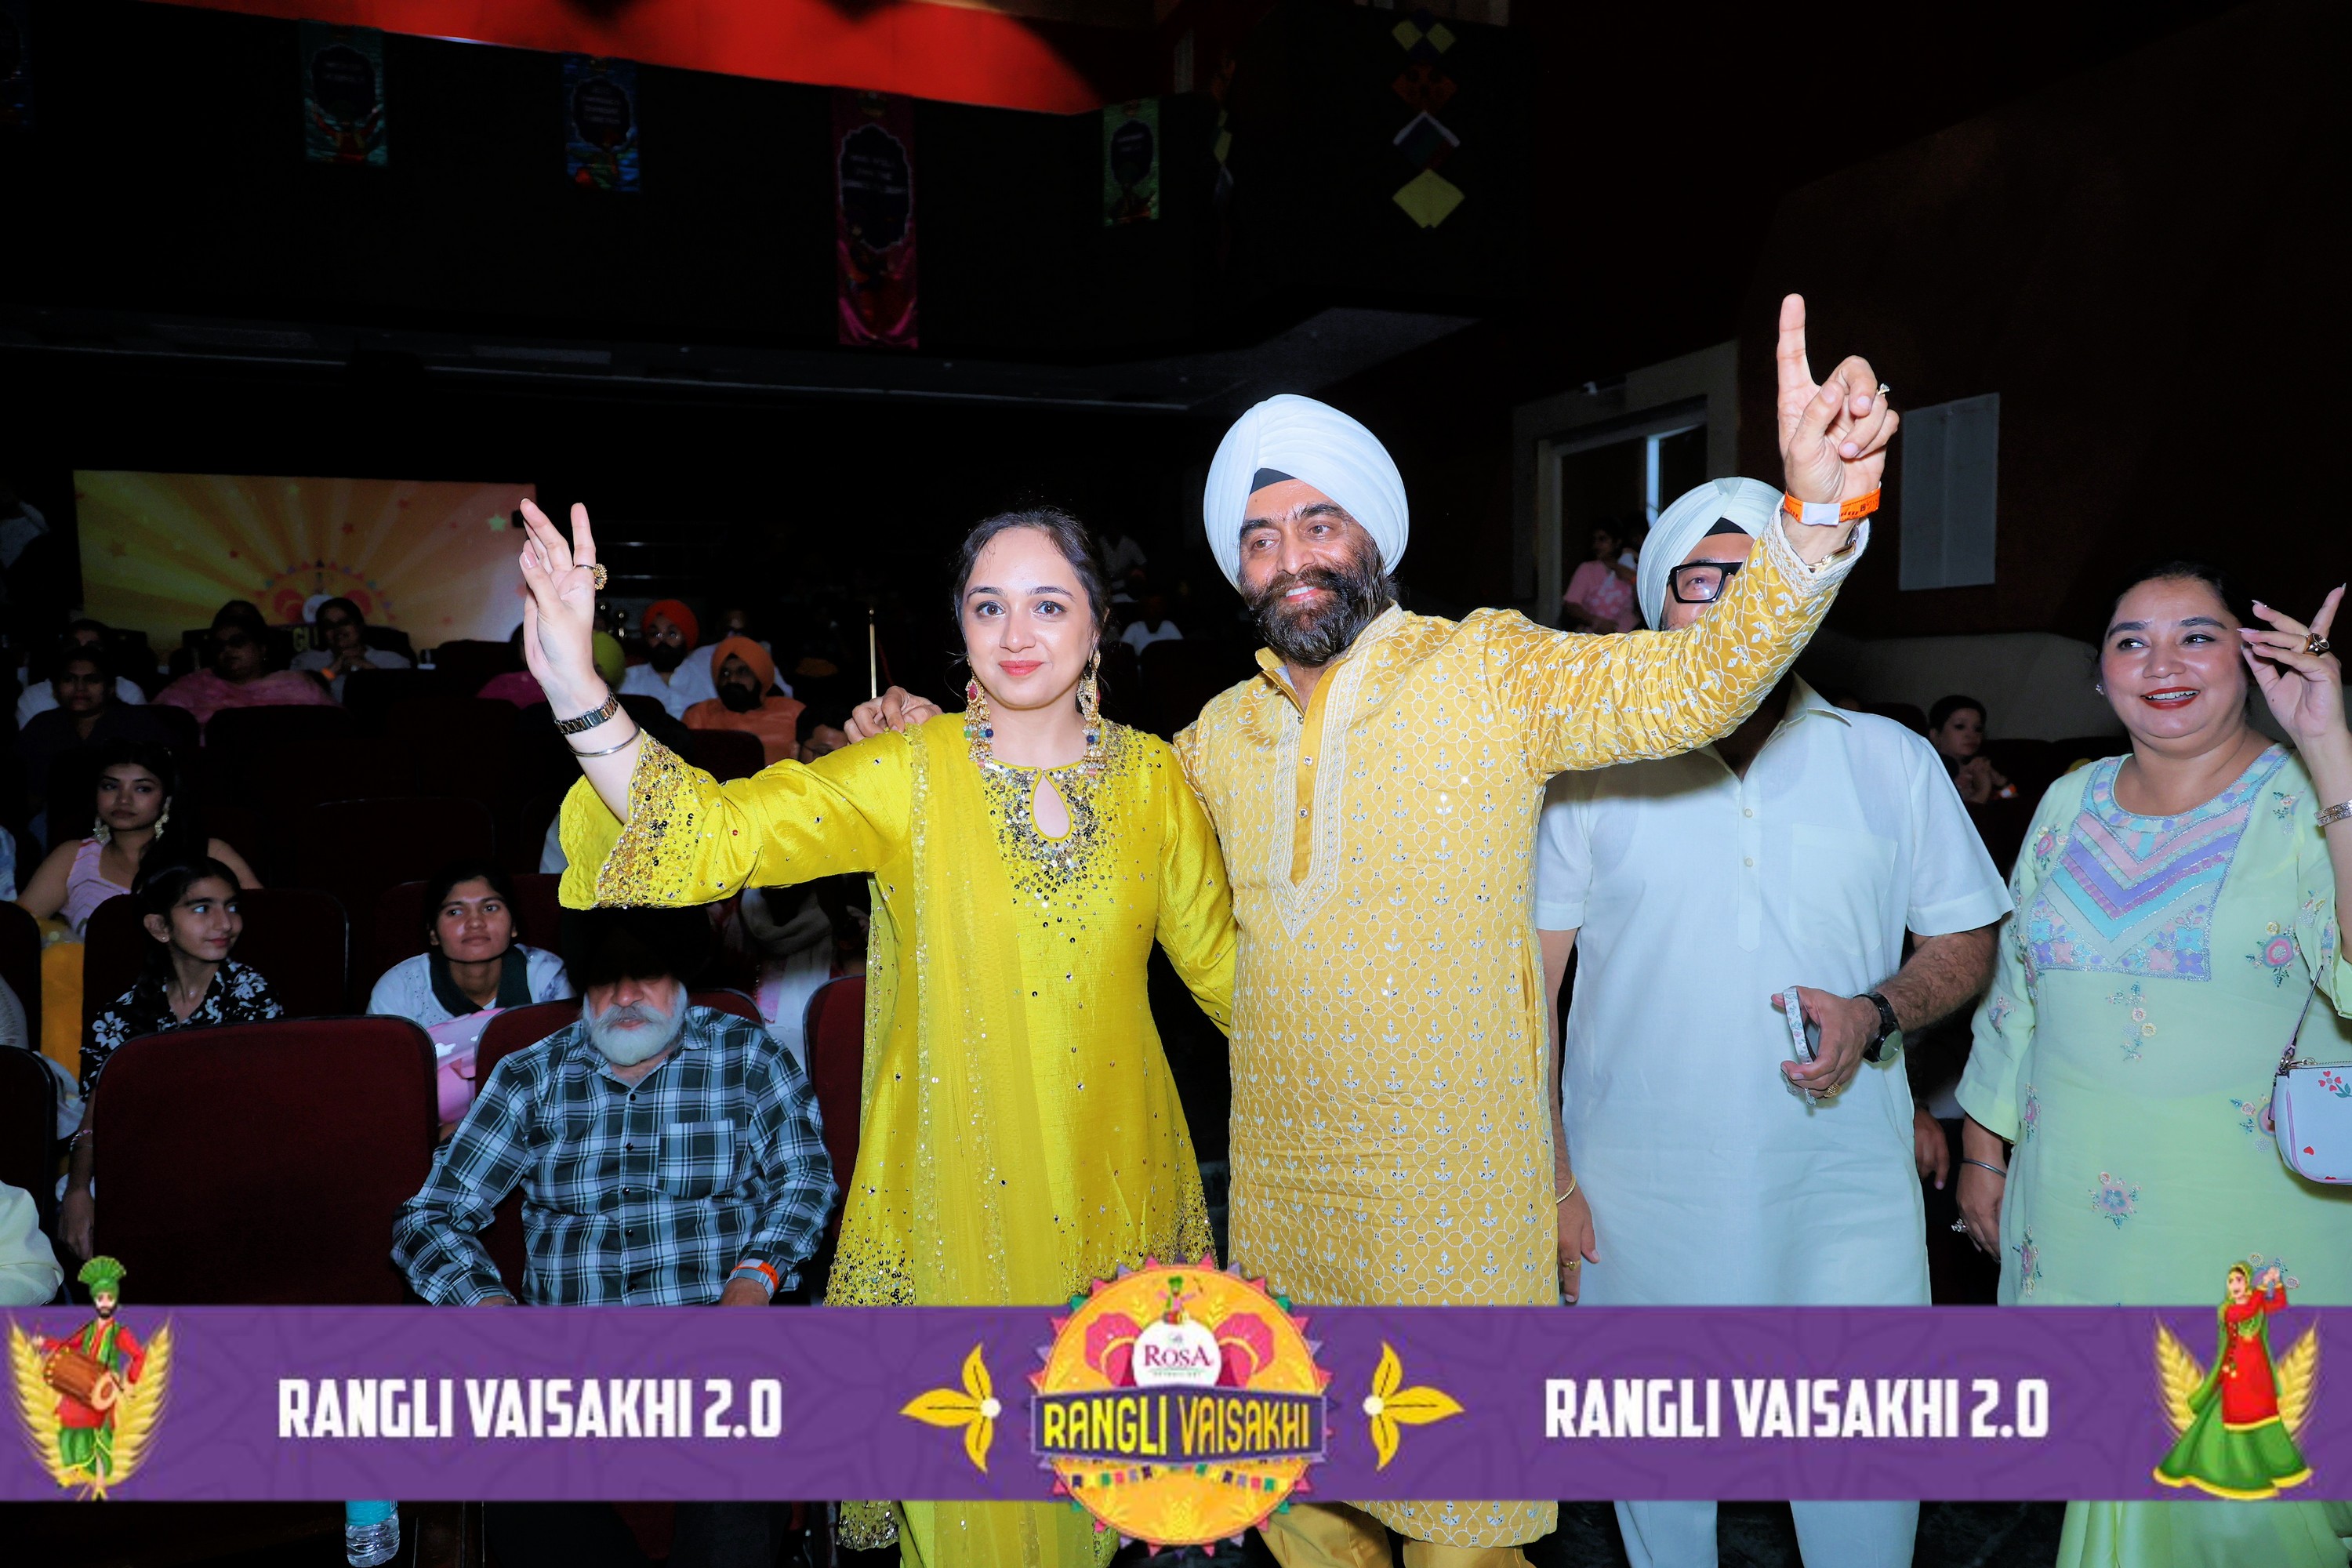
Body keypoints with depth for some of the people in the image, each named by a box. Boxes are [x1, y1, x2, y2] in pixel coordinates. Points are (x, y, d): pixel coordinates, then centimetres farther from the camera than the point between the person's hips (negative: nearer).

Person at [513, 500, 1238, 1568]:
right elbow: (712, 836, -21)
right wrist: (575, 690, -34)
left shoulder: (1151, 777, -1)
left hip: (1114, 1179, 2)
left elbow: (1222, 963, 8)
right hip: (961, 1189, -2)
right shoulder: (908, 775, -9)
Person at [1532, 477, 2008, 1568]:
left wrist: (1878, 1015, -13)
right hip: (1640, 1199, 0)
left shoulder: (1892, 762, 2)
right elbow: (1526, 982, -2)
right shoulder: (1592, 769, -3)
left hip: (1846, 1190, 1)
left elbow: (1965, 940, 8)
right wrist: (1545, 1177, -6)